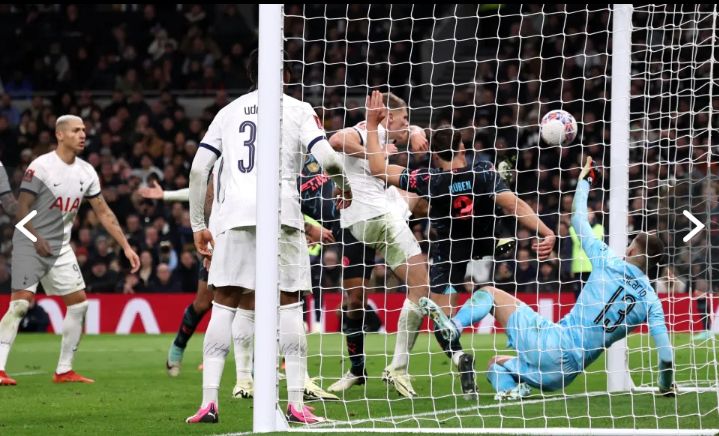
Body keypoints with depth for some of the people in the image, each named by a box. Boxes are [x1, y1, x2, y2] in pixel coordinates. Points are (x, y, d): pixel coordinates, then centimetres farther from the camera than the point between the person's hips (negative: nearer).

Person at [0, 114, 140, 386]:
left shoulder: (86, 172, 6)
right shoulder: (41, 167, -13)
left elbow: (104, 213, 10)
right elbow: (23, 208, -11)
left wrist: (126, 247, 7)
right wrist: (37, 239, -20)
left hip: (61, 248, 7)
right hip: (30, 244, -7)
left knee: (79, 303, 2)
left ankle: (64, 371, 10)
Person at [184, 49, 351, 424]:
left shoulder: (229, 112, 18)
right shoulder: (298, 110, 9)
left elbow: (198, 169, 11)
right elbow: (327, 159, -5)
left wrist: (198, 225, 15)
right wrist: (344, 187, 15)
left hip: (233, 216, 2)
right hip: (281, 214, -2)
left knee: (225, 305, 5)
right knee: (288, 305, 4)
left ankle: (209, 400, -3)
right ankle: (296, 404, 0)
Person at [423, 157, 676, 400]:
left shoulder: (609, 263, -2)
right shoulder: (651, 301, 4)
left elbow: (578, 219, 8)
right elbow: (666, 354, -2)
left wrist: (584, 181, 24)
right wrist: (666, 387, 16)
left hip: (554, 341, -4)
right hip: (564, 374, 4)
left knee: (490, 294, 10)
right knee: (496, 366, 28)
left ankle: (453, 327, -19)